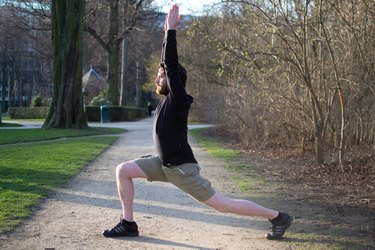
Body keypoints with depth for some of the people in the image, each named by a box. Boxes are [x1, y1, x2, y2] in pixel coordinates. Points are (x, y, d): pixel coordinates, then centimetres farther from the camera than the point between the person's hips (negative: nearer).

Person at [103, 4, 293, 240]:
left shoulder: (178, 99, -16)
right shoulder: (169, 98, 7)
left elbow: (172, 65, -23)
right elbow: (168, 62, 12)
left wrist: (171, 29, -21)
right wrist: (168, 32, 9)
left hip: (181, 168, -9)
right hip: (164, 164, 9)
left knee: (223, 204, -5)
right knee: (123, 170, 1)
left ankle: (278, 217, 7)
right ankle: (128, 223, 7)